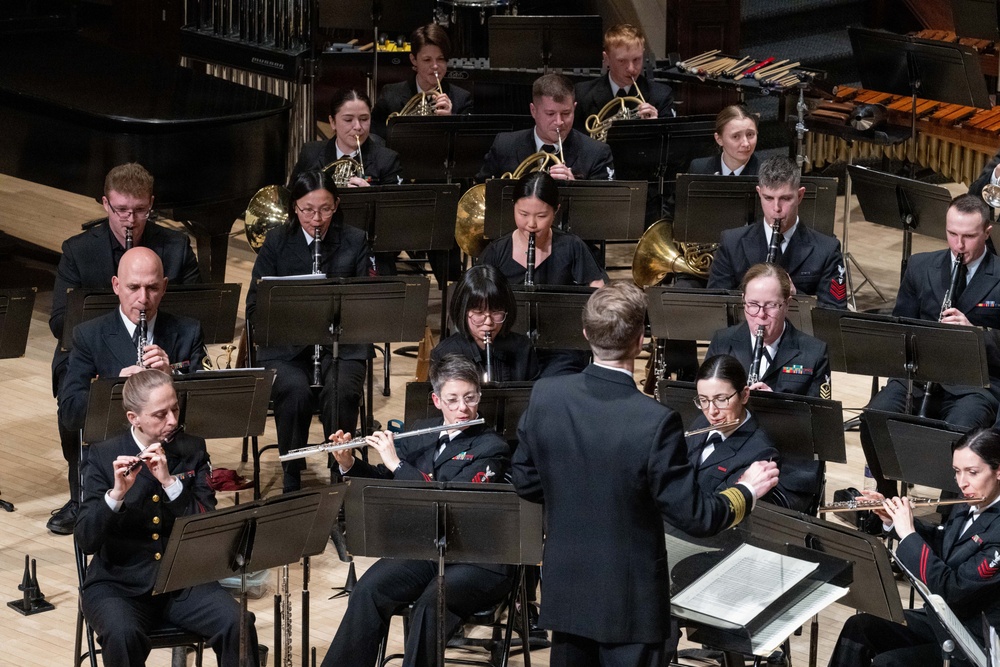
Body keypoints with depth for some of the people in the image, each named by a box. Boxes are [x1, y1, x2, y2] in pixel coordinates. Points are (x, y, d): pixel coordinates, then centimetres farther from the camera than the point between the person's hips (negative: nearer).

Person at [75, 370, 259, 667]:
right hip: (119, 584, -2)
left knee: (238, 625, -25)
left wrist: (170, 482, -17)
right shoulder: (102, 457, -4)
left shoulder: (192, 450, 4)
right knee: (123, 636, -35)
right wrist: (116, 493, -27)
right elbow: (86, 540, -11)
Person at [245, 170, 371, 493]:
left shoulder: (354, 241, 7)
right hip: (285, 348, 0)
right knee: (296, 392, -32)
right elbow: (255, 308, 1)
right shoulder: (277, 242, 5)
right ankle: (291, 477, -14)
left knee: (342, 392, -32)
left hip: (341, 344, 0)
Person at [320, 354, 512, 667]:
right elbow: (382, 481, 17)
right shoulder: (423, 432, 11)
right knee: (368, 590, -20)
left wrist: (397, 463, -20)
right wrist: (348, 463, -3)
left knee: (430, 602, -33)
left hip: (479, 562, -5)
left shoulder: (492, 448, -9)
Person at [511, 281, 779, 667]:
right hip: (630, 604, -4)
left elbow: (525, 481, 4)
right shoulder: (655, 422, -25)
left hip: (564, 592, 5)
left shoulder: (545, 398, -10)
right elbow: (694, 517, -17)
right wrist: (747, 491, 1)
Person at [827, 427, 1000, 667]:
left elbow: (952, 590, -30)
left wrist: (908, 534, -22)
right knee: (859, 627, 1)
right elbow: (941, 542, 22)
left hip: (975, 642, -9)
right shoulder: (973, 508, 2)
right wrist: (893, 519, 5)